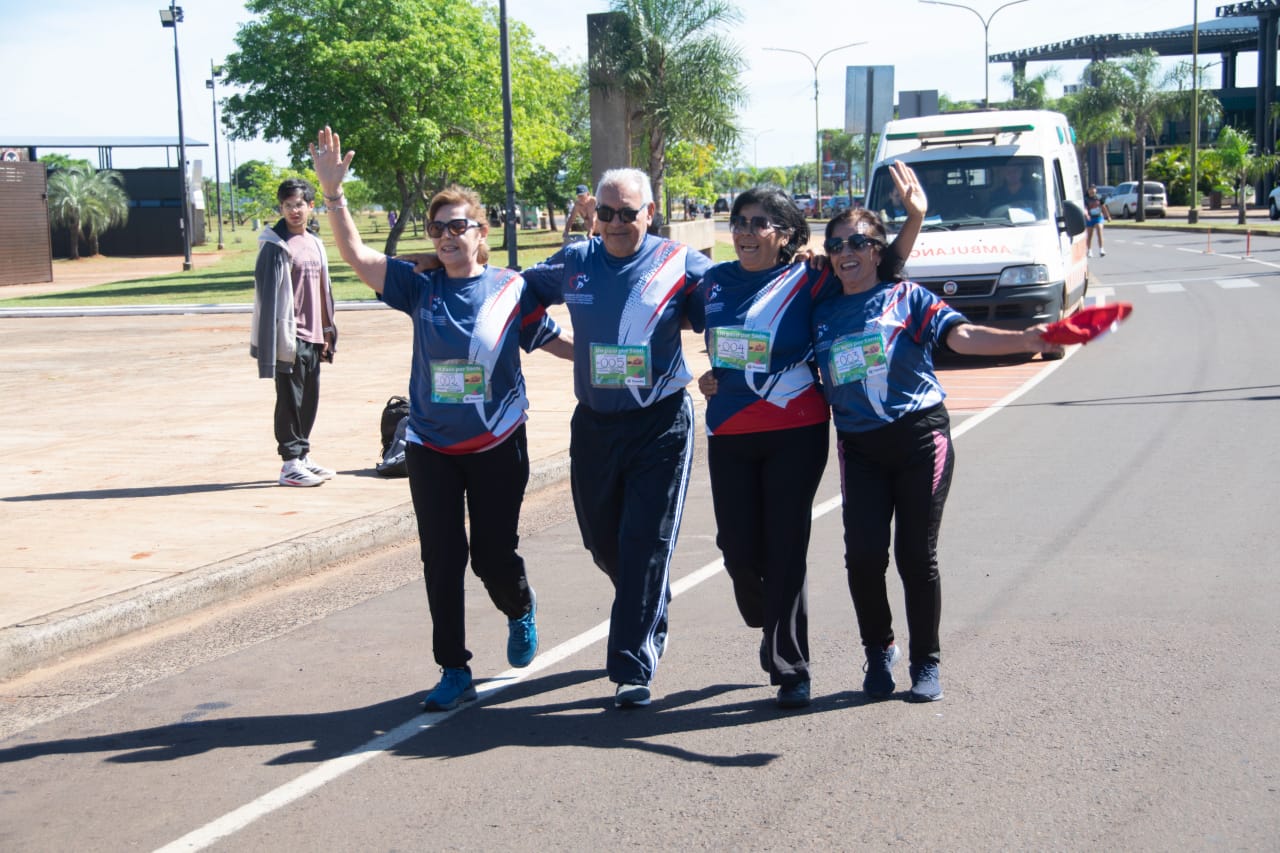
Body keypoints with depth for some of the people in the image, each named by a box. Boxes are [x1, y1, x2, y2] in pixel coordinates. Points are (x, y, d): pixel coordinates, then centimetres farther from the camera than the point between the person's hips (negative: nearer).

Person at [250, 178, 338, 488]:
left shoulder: (315, 243, 14)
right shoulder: (276, 247, -9)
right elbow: (270, 296, -14)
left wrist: (327, 332, 17)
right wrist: (282, 340, -19)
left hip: (313, 337, 7)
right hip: (291, 337, -7)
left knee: (310, 399, 13)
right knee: (290, 400, -3)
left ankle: (303, 455, 23)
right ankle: (291, 463, 2)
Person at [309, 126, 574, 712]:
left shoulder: (511, 290, -3)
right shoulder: (421, 288, 0)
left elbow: (557, 342, 4)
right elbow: (356, 255, -7)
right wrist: (333, 193, -17)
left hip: (497, 446, -2)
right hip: (431, 448, 2)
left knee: (493, 556, 4)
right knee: (442, 561, 3)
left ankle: (521, 610, 39)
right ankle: (454, 671, 15)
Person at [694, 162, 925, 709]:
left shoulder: (807, 281, -5)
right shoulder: (714, 282, 6)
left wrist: (915, 217, -18)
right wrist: (708, 377, 7)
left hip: (796, 433, -4)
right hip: (729, 434, 4)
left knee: (786, 550, -3)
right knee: (738, 548, 6)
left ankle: (790, 669, 8)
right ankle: (769, 629, 36)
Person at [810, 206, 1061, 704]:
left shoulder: (907, 297, 0)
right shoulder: (823, 313, 11)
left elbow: (961, 335, -14)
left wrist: (1024, 339, -29)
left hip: (919, 440, -2)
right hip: (860, 448, 2)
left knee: (916, 556, 0)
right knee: (863, 555, -7)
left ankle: (925, 663, 16)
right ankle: (879, 653, 17)